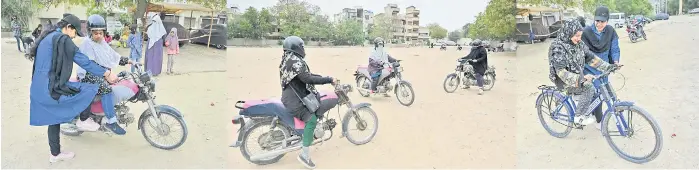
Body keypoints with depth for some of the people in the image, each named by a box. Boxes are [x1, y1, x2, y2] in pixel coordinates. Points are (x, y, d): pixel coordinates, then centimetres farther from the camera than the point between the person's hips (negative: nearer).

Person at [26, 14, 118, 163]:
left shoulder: (46, 36, 16)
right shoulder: (62, 39, -14)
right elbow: (84, 61, -16)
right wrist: (106, 74, -10)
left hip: (40, 88, 10)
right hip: (52, 89, -10)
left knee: (54, 119, 21)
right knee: (92, 90, -10)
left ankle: (55, 154, 33)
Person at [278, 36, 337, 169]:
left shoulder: (289, 59, 13)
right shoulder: (295, 62, -21)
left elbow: (306, 74, 19)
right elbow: (307, 79, -30)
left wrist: (324, 78, 11)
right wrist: (329, 79, -25)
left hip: (294, 95, 11)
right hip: (294, 99, -11)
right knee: (311, 120, -20)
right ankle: (304, 154, -18)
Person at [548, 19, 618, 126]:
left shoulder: (579, 44, 0)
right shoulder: (557, 48, -24)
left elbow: (591, 58, 5)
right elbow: (561, 73, -29)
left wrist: (608, 66, -8)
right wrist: (581, 79, -39)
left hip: (579, 76, 7)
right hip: (565, 81, -7)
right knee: (589, 88, -22)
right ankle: (580, 116, -8)